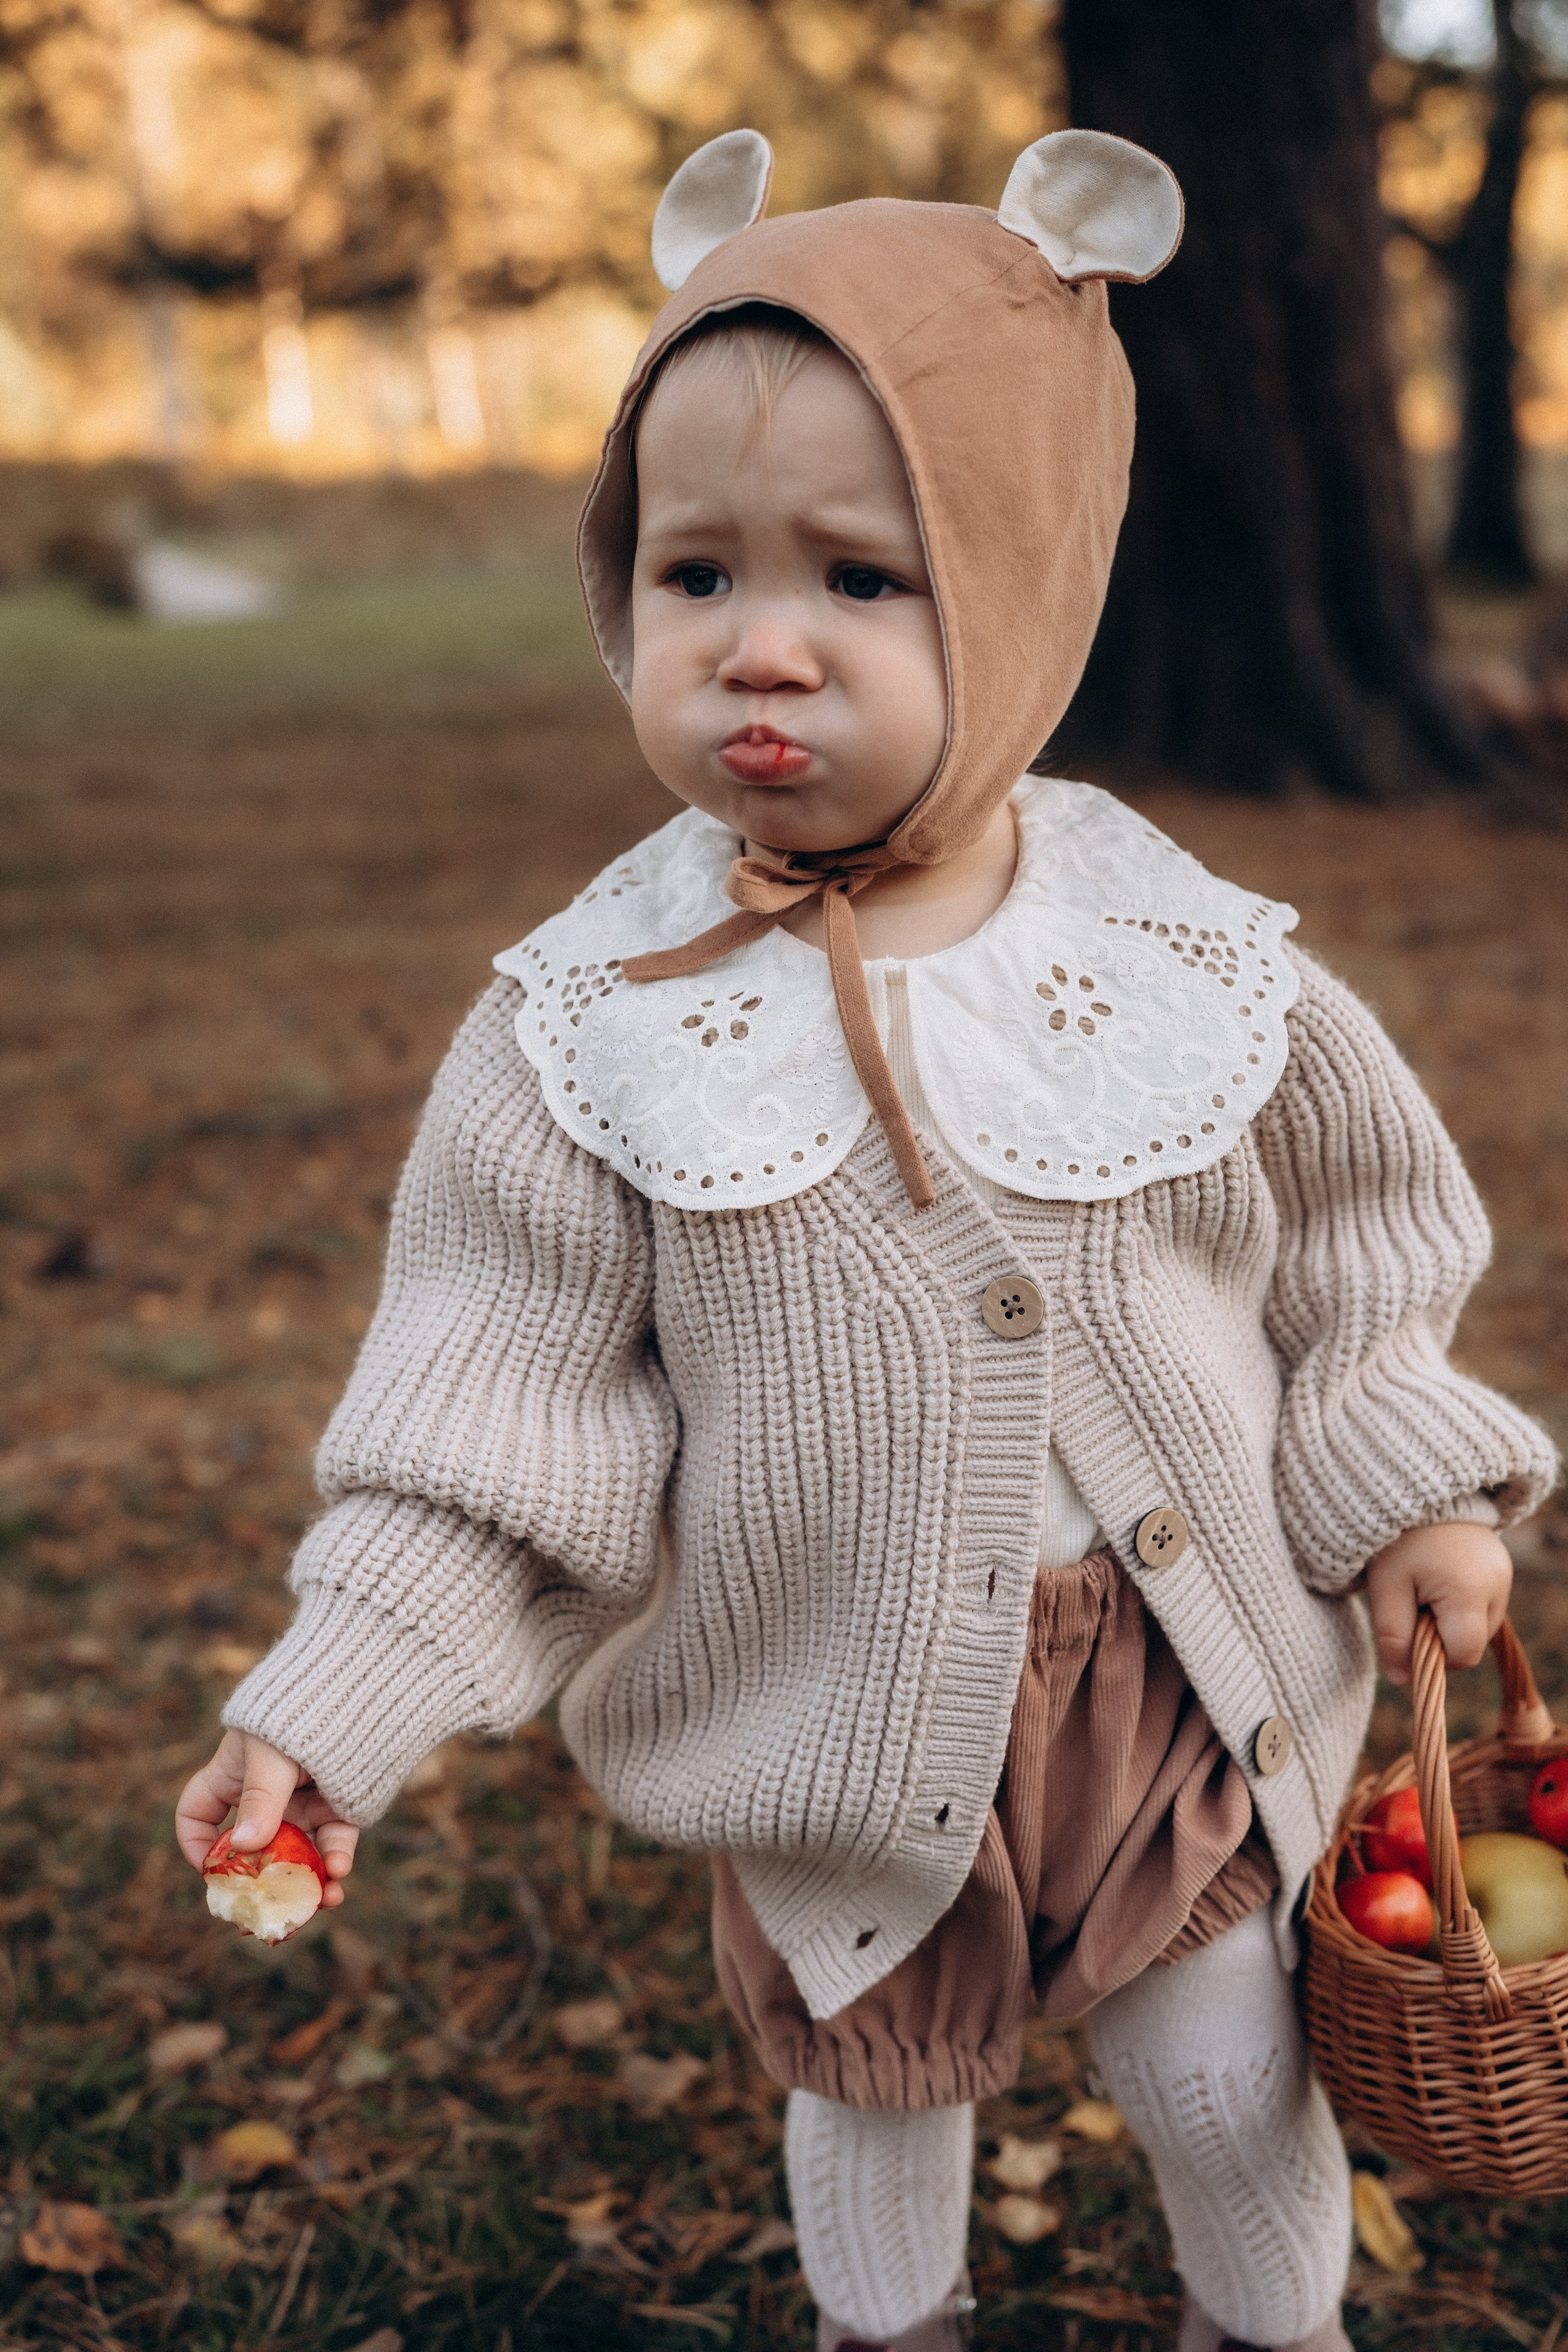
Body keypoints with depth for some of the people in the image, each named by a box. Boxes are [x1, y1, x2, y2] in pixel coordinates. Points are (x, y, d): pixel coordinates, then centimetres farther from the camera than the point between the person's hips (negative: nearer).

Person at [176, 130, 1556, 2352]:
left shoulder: (1187, 960, -12)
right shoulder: (592, 1025, -15)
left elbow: (1348, 1258, 4)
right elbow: (496, 1429, -11)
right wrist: (333, 1709, -16)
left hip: (1184, 1688, 1)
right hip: (836, 1730, 0)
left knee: (1238, 2091, 18)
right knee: (874, 2091, 22)